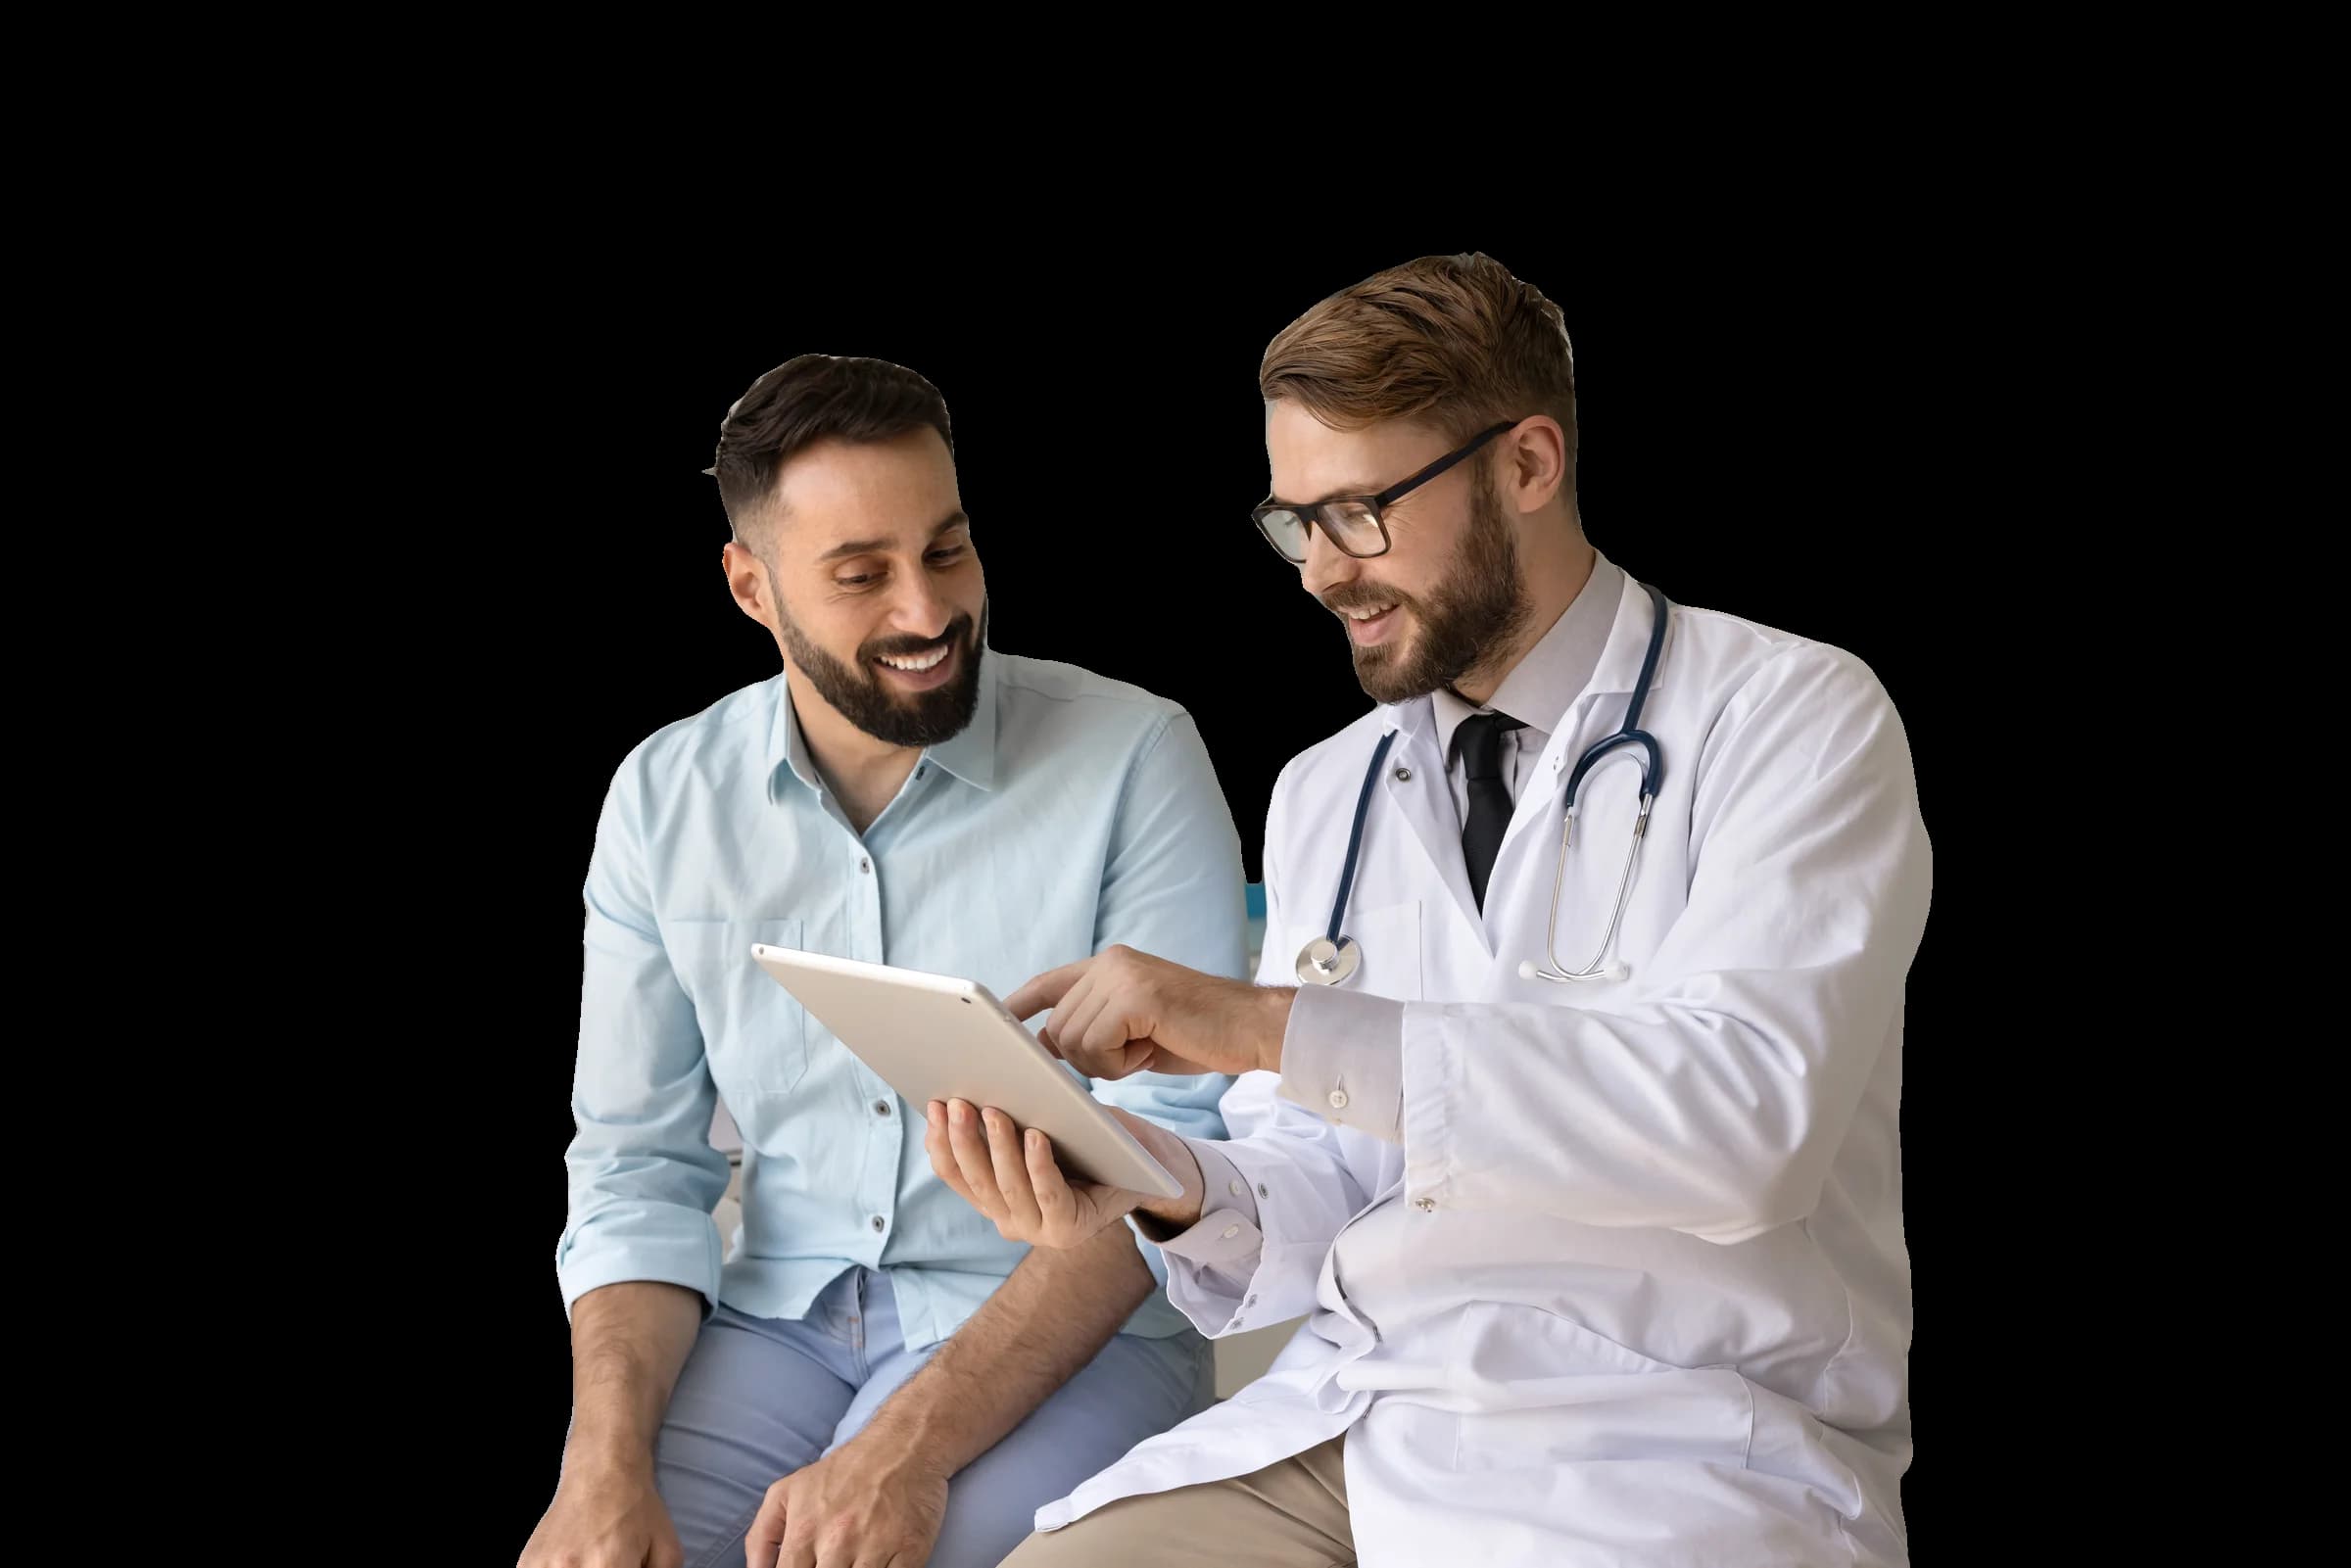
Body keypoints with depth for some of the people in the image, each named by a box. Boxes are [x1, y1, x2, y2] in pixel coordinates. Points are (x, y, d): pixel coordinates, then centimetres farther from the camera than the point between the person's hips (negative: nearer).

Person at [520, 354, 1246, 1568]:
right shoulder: (663, 797, 4)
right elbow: (637, 1162, 4)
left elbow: (1163, 1146, -13)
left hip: (1061, 1333, -3)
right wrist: (604, 1457, -15)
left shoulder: (1132, 760, -8)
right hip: (776, 1323, 3)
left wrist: (911, 1446, -23)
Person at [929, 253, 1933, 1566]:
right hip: (1344, 1416, 5)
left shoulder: (1794, 720, -4)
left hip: (1673, 1451, -5)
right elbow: (1318, 1200, 14)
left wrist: (1274, 1027, -22)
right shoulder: (1323, 796, 15)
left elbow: (1744, 1113, -20)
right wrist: (1167, 1187, -10)